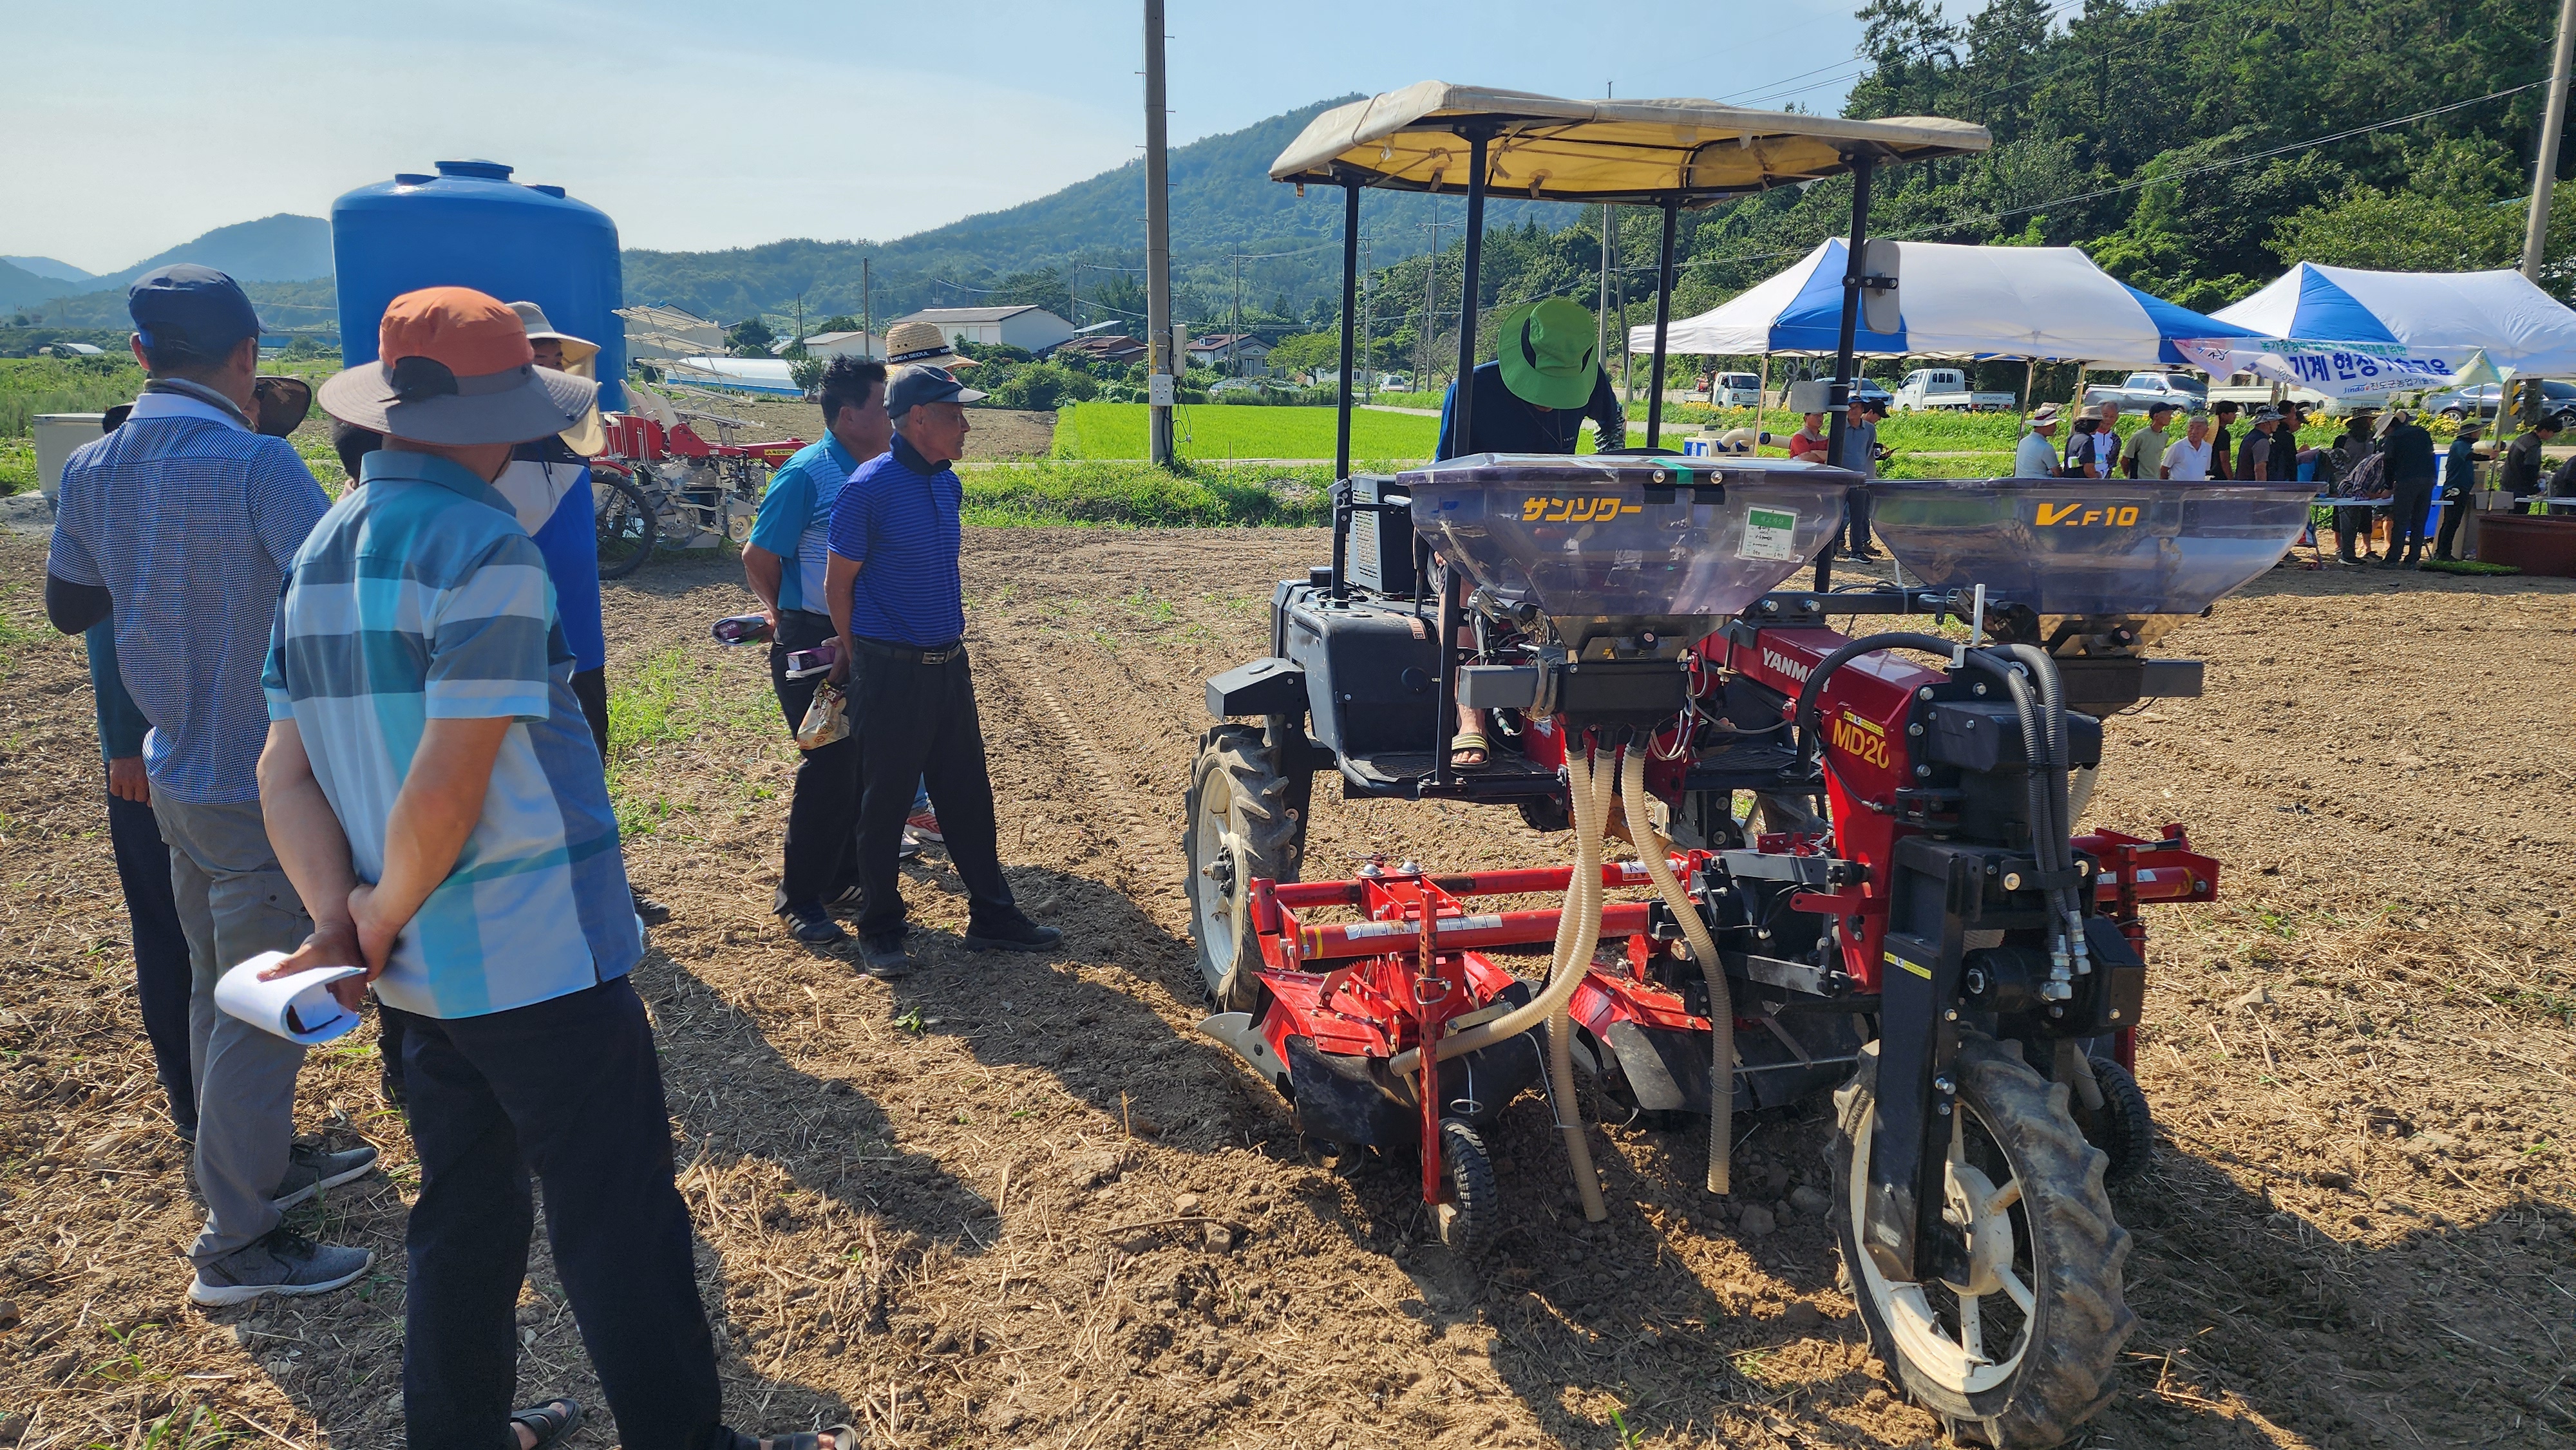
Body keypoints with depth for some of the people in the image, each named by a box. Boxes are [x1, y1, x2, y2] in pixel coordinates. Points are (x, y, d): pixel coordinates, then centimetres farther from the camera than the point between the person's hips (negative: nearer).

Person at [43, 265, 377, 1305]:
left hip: (176, 777, 8)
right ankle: (237, 1247, 11)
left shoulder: (91, 471, 2)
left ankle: (265, 1161, 38)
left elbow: (68, 606, 15)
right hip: (264, 790, -8)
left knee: (219, 988, 21)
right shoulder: (254, 464, -21)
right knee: (263, 1010, 1)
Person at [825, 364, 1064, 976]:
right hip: (891, 670, -7)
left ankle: (992, 916, 24)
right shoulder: (870, 489, -15)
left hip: (947, 663, 7)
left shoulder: (948, 485, 7)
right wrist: (860, 660, 3)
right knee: (885, 802, 5)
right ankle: (879, 929, 20)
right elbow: (838, 583, -7)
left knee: (968, 794, 13)